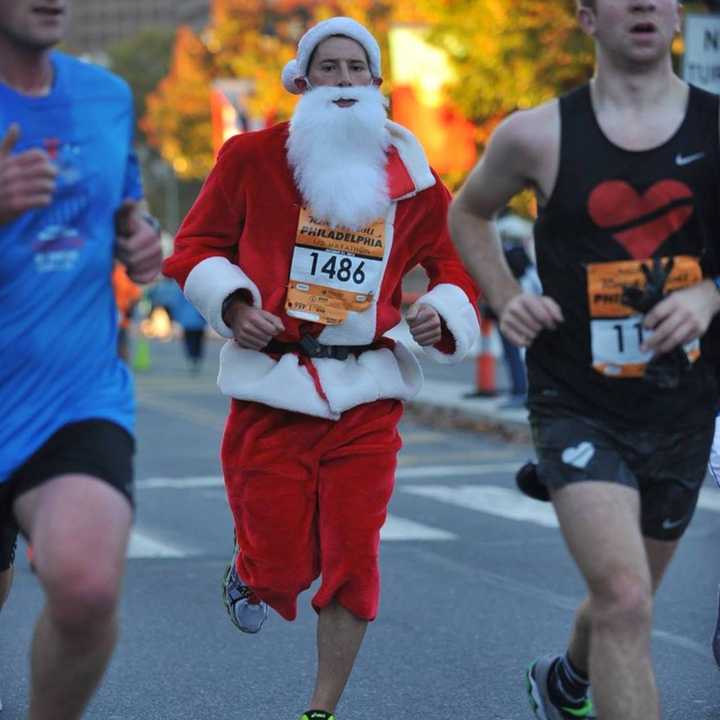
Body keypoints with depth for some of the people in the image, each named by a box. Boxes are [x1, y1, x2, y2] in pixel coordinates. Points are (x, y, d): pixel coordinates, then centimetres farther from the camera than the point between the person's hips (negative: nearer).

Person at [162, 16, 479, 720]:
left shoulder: (414, 180, 6)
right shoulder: (252, 156, 0)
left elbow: (456, 268, 16)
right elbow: (194, 247, 8)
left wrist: (442, 313, -6)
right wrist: (233, 304, -10)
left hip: (368, 394, 2)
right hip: (272, 388, -2)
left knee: (352, 561, 0)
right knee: (280, 571, 0)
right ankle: (248, 570, 39)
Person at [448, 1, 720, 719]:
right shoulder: (537, 135, -6)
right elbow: (467, 213, 14)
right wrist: (506, 301, -1)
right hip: (577, 408, -3)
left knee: (623, 602, 22)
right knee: (624, 602, -23)